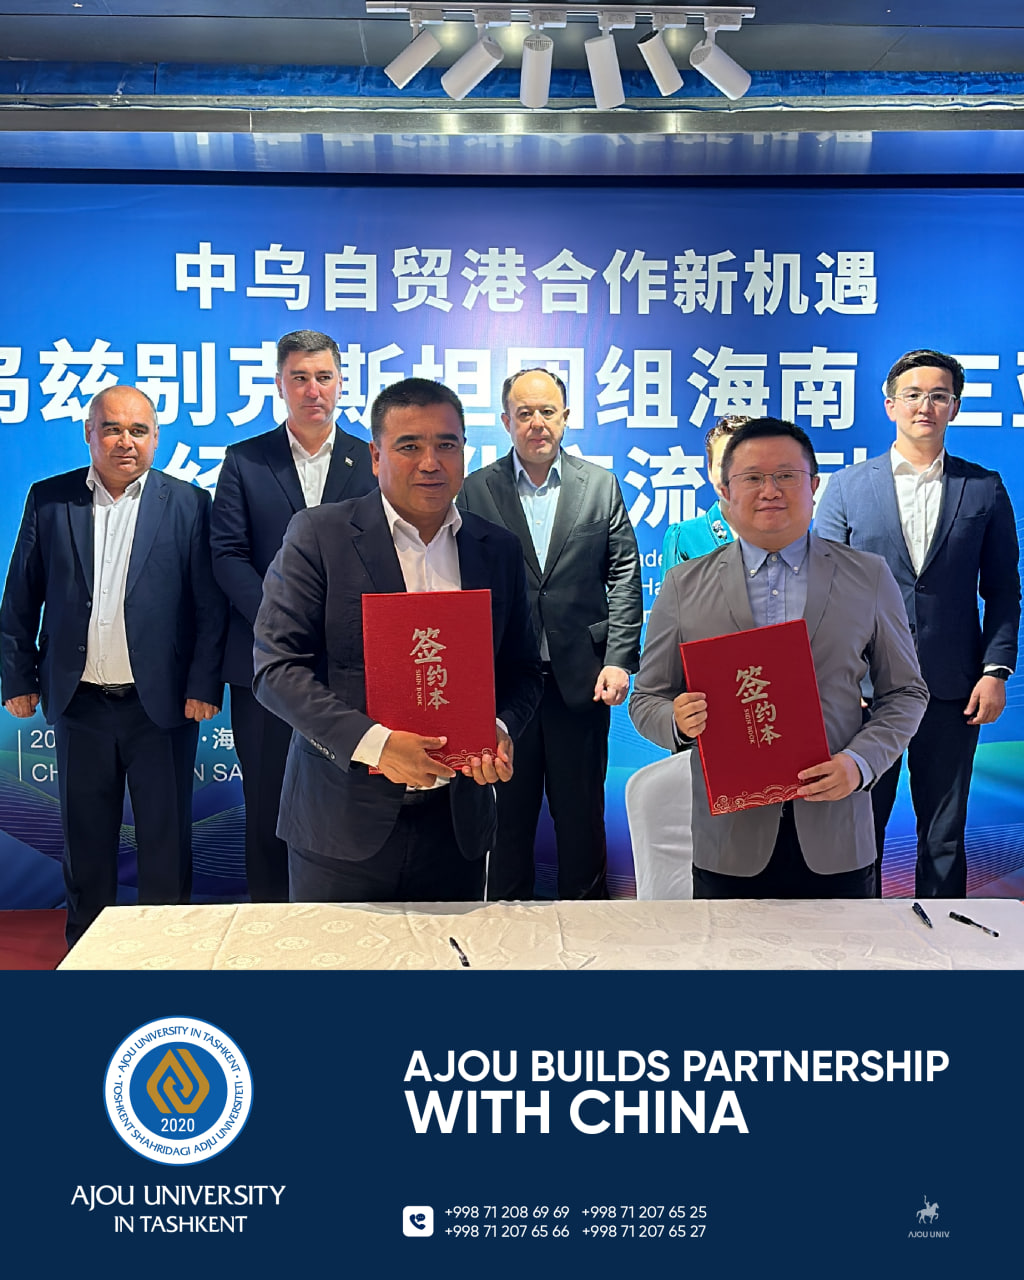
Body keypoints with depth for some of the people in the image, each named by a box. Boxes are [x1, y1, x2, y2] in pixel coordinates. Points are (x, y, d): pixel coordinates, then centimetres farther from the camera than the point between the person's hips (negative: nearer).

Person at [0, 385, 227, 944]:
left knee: (166, 838, 7)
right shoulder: (48, 499, 5)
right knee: (86, 838, 14)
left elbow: (211, 605, -4)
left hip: (161, 703, -2)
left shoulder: (188, 504, -1)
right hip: (79, 703, 2)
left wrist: (204, 685, -9)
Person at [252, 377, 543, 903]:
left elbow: (522, 670, 12)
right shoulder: (317, 535, -5)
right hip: (344, 824, -3)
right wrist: (372, 742, -22)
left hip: (456, 823, 3)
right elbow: (276, 667, -11)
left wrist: (500, 731, -9)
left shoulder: (499, 549, 6)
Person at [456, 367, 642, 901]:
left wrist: (619, 660, -5)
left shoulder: (601, 485, 5)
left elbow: (624, 577, 3)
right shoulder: (476, 490, 3)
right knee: (507, 809, 11)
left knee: (581, 810, 11)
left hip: (581, 677, 1)